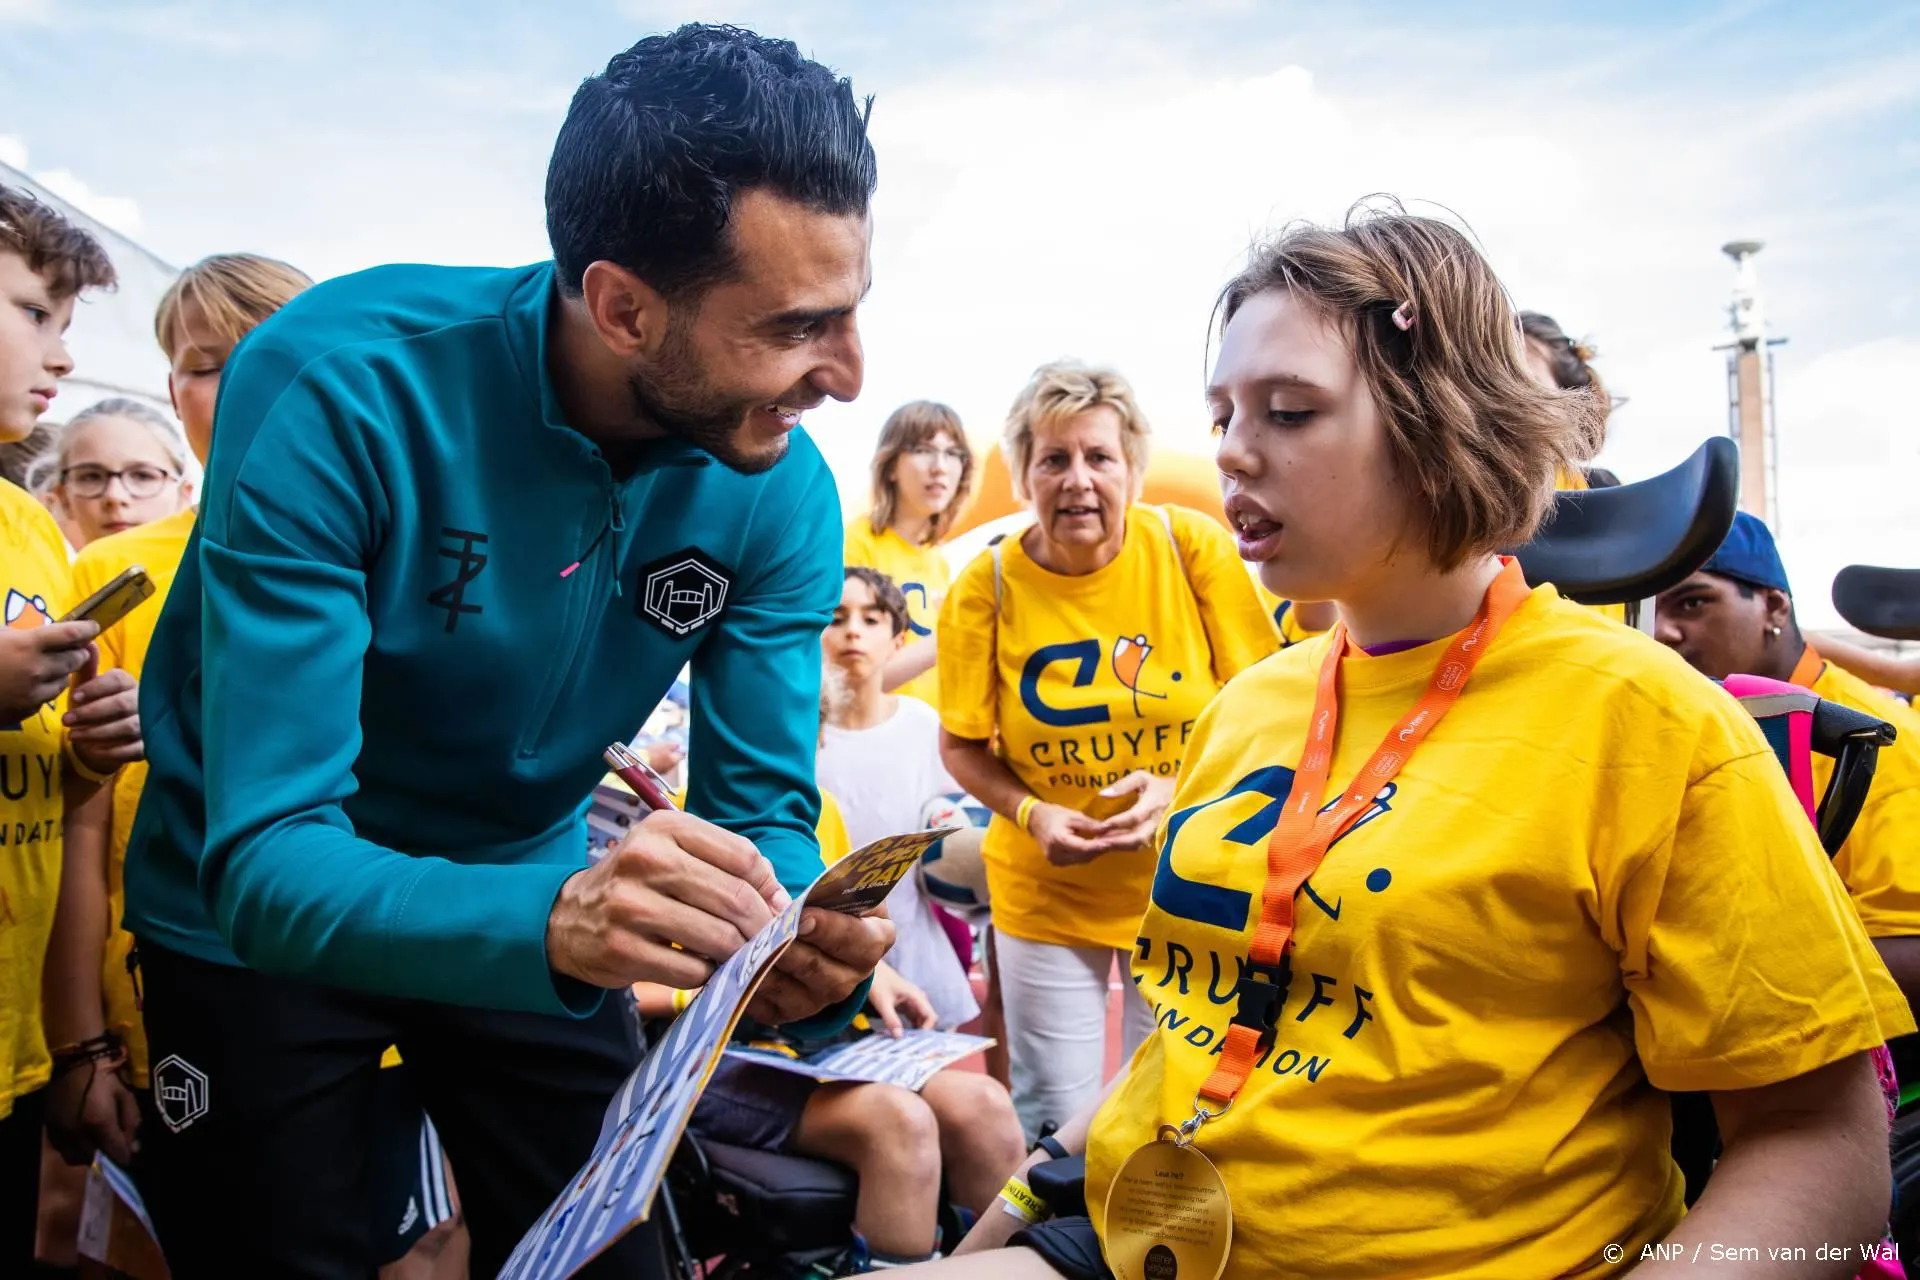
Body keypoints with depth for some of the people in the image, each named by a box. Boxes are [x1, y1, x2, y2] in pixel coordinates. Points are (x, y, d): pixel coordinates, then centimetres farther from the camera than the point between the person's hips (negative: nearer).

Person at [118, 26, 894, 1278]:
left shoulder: (782, 492, -20)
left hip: (536, 897, 4)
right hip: (259, 915, -3)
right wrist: (549, 920, -52)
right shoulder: (337, 388, -31)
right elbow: (270, 857, -34)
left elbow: (763, 808, -14)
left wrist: (802, 941, -37)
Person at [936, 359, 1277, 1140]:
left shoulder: (1194, 548, -11)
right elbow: (961, 744, -1)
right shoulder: (986, 586, -11)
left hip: (1184, 879, 1)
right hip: (1044, 890, 0)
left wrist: (1182, 788, -18)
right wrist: (1030, 813, -17)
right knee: (1055, 1121, 11)